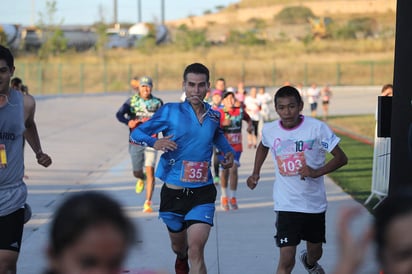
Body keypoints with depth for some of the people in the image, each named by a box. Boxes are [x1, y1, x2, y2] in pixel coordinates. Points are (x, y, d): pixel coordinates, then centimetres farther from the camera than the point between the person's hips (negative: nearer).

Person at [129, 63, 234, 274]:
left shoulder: (213, 116, 5)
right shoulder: (170, 112, -5)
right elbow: (136, 134, -2)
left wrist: (228, 152, 11)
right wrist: (155, 142, -22)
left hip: (202, 193, 0)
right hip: (173, 191, 0)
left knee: (196, 250, -16)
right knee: (178, 246, 21)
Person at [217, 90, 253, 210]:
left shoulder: (240, 111, 1)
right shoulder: (220, 113, -10)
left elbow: (248, 119, 22)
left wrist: (250, 126, 1)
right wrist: (223, 124, -34)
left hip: (236, 146, 1)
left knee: (233, 170, -11)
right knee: (225, 171, 9)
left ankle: (233, 198, -1)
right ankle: (224, 197, 29)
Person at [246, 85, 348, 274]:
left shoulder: (317, 128, -14)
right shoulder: (269, 130, -5)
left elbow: (341, 158, -10)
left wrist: (316, 172, -24)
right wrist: (255, 173, 11)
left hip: (315, 203, 1)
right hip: (286, 205, -1)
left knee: (315, 252, 21)